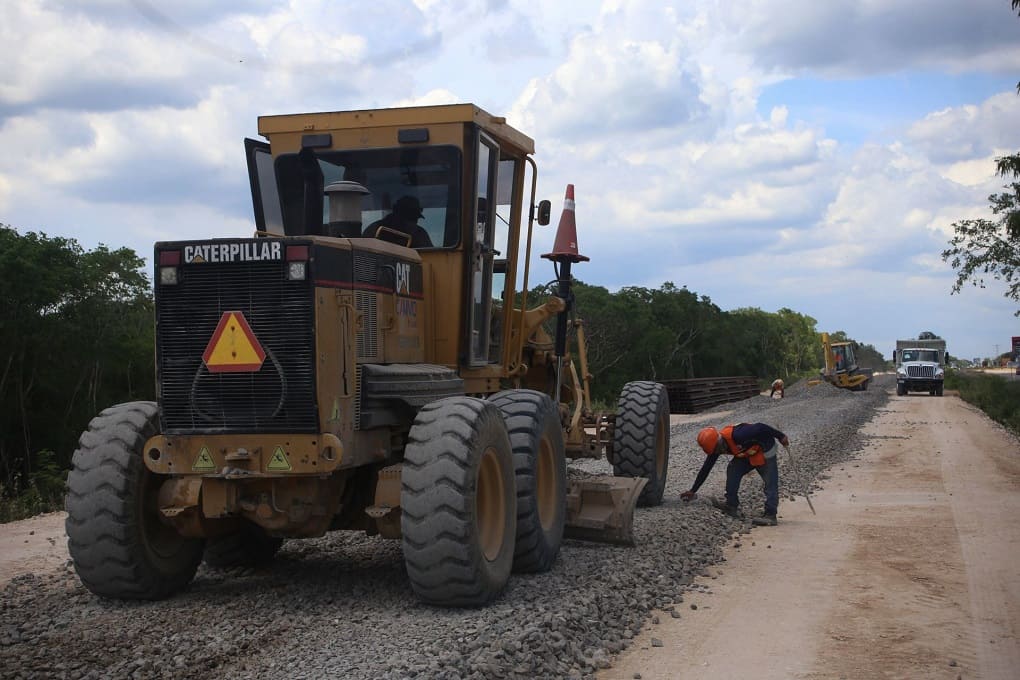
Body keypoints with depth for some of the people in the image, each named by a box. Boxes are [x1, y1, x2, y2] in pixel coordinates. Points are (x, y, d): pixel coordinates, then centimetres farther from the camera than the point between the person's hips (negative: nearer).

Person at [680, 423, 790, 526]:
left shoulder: (737, 435, -37)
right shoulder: (716, 446, -10)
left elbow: (760, 428, -31)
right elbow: (705, 469, -3)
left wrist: (781, 437, -20)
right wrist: (693, 491, -1)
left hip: (765, 452, -7)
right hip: (748, 455, 7)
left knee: (771, 484, -11)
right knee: (732, 471, -7)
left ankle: (770, 516, -10)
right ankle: (732, 506, -3)